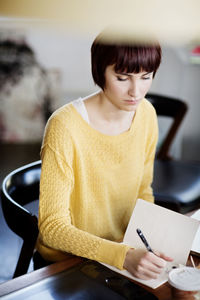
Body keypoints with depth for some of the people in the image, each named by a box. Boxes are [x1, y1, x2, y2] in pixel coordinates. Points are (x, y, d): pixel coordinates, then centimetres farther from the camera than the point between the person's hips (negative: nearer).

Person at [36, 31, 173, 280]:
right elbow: (52, 227, -20)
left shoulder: (146, 114, -4)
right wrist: (124, 256, -30)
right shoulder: (65, 127, -23)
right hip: (67, 262, -5)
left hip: (123, 249, 5)